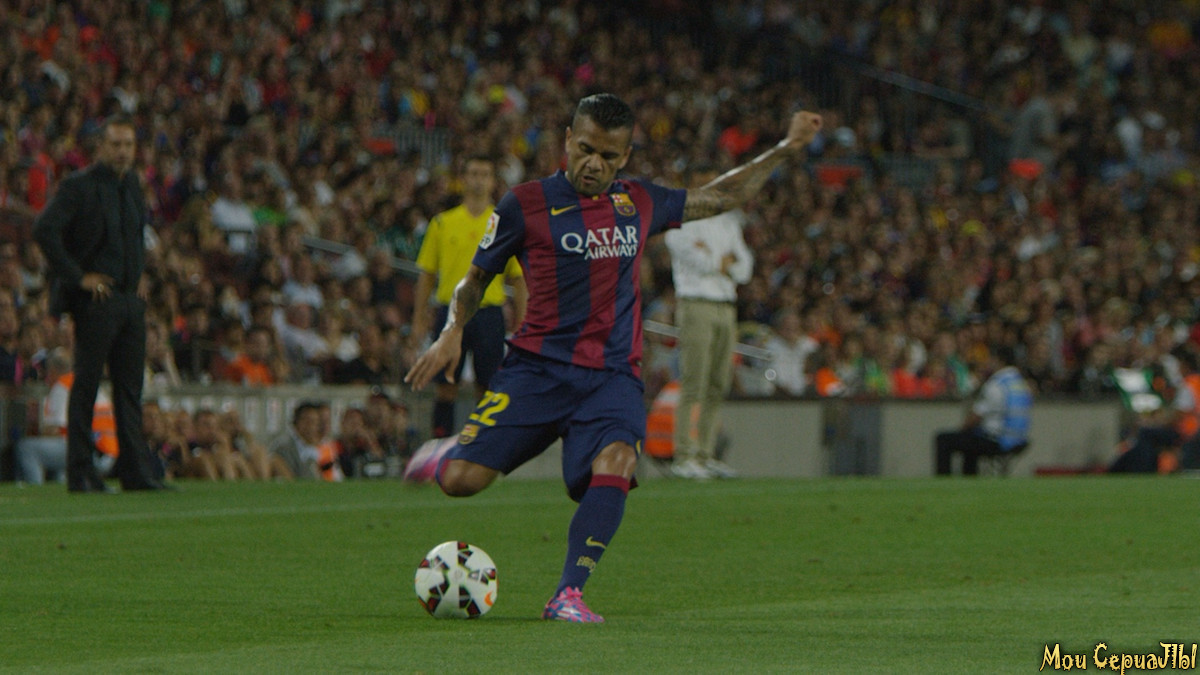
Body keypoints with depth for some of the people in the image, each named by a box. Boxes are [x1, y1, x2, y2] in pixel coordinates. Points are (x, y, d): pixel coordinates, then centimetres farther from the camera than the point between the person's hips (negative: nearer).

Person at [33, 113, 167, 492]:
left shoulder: (132, 184, 14)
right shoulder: (79, 186, -9)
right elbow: (45, 230, -19)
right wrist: (77, 276, -17)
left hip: (131, 298, 7)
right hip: (95, 300, -7)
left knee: (130, 388, 7)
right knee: (86, 386, -2)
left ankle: (135, 471, 10)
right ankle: (80, 473, 1)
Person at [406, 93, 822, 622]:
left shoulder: (640, 203, 13)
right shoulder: (527, 204, 2)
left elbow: (720, 197, 29)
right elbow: (476, 278, 11)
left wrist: (786, 150, 28)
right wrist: (452, 332, -7)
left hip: (612, 375, 2)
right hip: (537, 367, -2)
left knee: (614, 465, -30)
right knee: (460, 481, -14)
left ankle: (569, 595, -27)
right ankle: (442, 456, 24)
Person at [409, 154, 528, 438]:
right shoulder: (442, 223, 8)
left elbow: (518, 279, 8)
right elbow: (427, 274, 11)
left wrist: (519, 327, 1)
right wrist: (418, 321, 5)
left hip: (489, 312, 0)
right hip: (450, 310, 1)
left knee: (487, 388, 0)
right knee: (445, 386, 0)